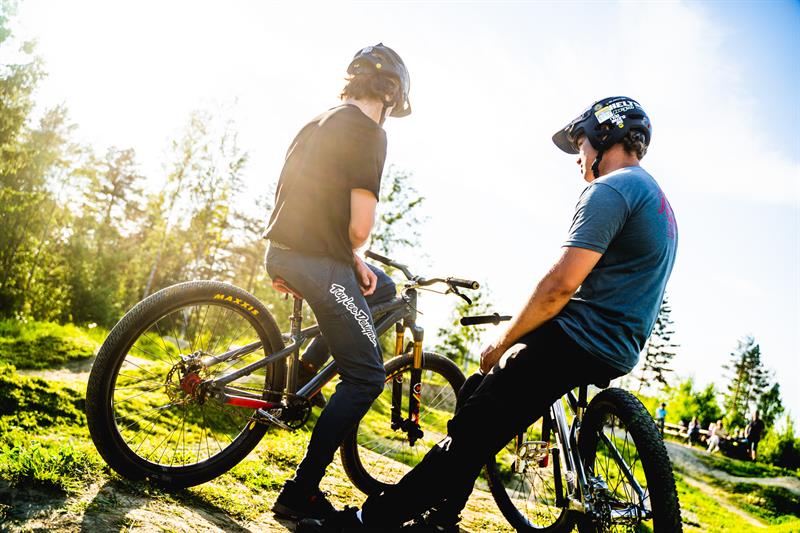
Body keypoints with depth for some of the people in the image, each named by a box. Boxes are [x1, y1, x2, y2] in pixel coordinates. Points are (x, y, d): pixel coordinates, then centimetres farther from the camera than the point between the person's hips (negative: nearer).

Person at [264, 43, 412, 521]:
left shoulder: (318, 123, 17)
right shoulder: (369, 131, -10)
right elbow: (360, 224, -17)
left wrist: (353, 260, 17)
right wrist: (355, 252, 6)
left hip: (282, 252, 9)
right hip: (319, 262, -9)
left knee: (383, 288, 28)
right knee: (366, 377, 0)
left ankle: (304, 369, 22)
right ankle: (301, 495, 0)